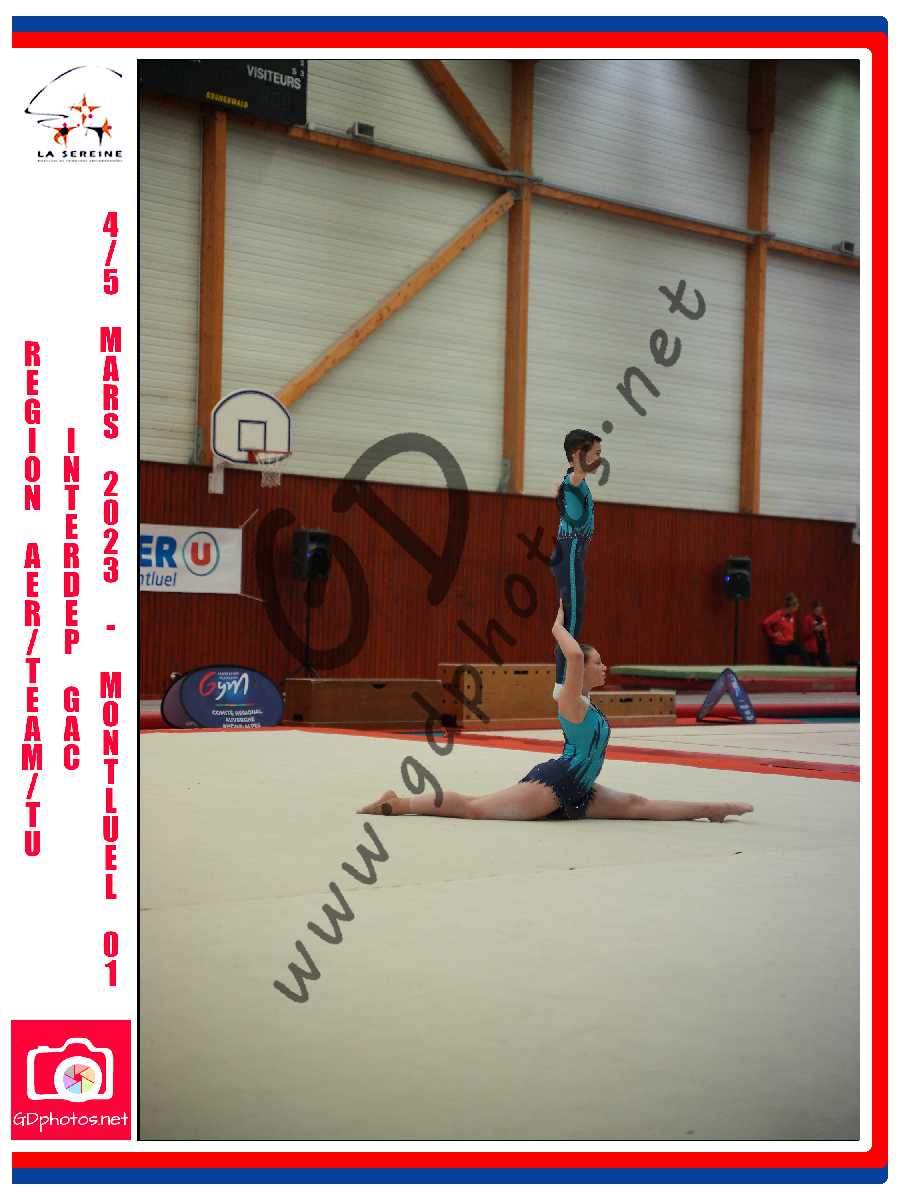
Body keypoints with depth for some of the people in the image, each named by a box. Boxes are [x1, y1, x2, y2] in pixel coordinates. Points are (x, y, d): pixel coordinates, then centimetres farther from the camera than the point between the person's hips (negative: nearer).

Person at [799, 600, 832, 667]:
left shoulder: (822, 618, 13)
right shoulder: (807, 619, -6)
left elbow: (826, 634, 19)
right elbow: (803, 634, -9)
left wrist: (828, 647, 13)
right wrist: (814, 630, -20)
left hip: (823, 647, 6)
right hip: (811, 648, -6)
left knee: (828, 666, 0)